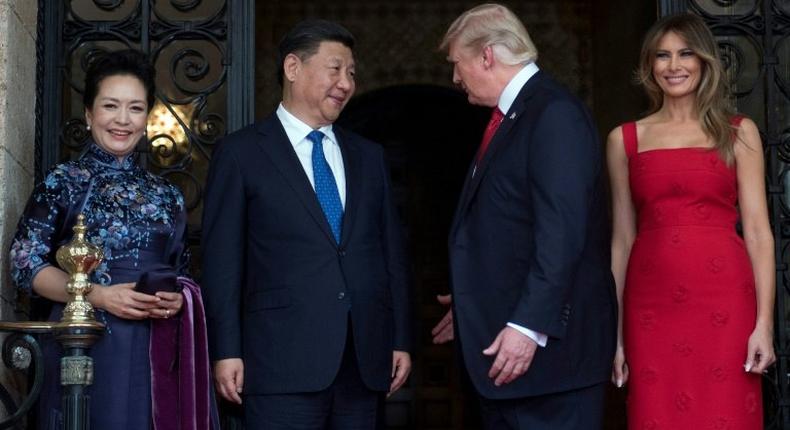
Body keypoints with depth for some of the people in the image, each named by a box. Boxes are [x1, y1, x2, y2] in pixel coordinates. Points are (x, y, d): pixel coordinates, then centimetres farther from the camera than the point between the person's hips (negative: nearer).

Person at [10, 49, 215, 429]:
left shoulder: (166, 195, 13)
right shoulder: (62, 182, 1)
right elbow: (25, 263, -4)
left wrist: (177, 300, -5)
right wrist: (97, 295, -15)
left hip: (155, 352, 4)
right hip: (84, 347, -4)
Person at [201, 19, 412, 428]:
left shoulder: (368, 156, 16)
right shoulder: (241, 152, 2)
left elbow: (392, 253, 15)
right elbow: (223, 260, -1)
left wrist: (400, 340, 10)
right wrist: (226, 351, -7)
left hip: (365, 360, 4)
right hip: (284, 361, -4)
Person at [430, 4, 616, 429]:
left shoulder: (554, 113, -14)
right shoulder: (508, 118, 15)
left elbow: (562, 230, -22)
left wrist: (529, 326, -25)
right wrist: (474, 307, 22)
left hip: (548, 344, -9)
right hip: (505, 343, 9)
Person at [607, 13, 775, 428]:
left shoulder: (739, 133, 7)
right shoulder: (624, 140, 11)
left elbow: (758, 231, 2)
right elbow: (622, 239, 10)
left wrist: (764, 322, -7)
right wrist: (614, 331, 5)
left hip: (724, 300, -1)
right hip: (651, 304, 1)